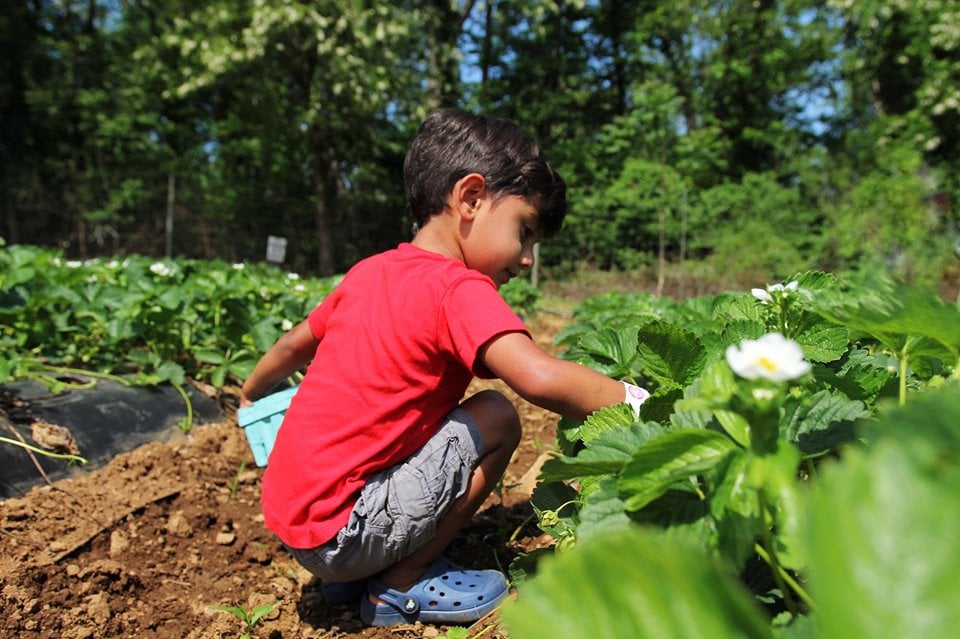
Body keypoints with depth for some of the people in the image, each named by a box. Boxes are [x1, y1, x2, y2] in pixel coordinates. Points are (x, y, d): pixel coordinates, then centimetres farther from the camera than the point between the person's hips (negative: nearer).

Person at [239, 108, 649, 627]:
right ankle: (401, 587, 2)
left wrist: (250, 395, 39)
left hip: (288, 512, 9)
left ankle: (352, 577, 18)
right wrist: (634, 401, -17)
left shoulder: (367, 272, 8)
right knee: (496, 419, -7)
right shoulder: (458, 289, -16)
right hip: (339, 533, -8)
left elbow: (296, 343, 22)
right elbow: (539, 378, -31)